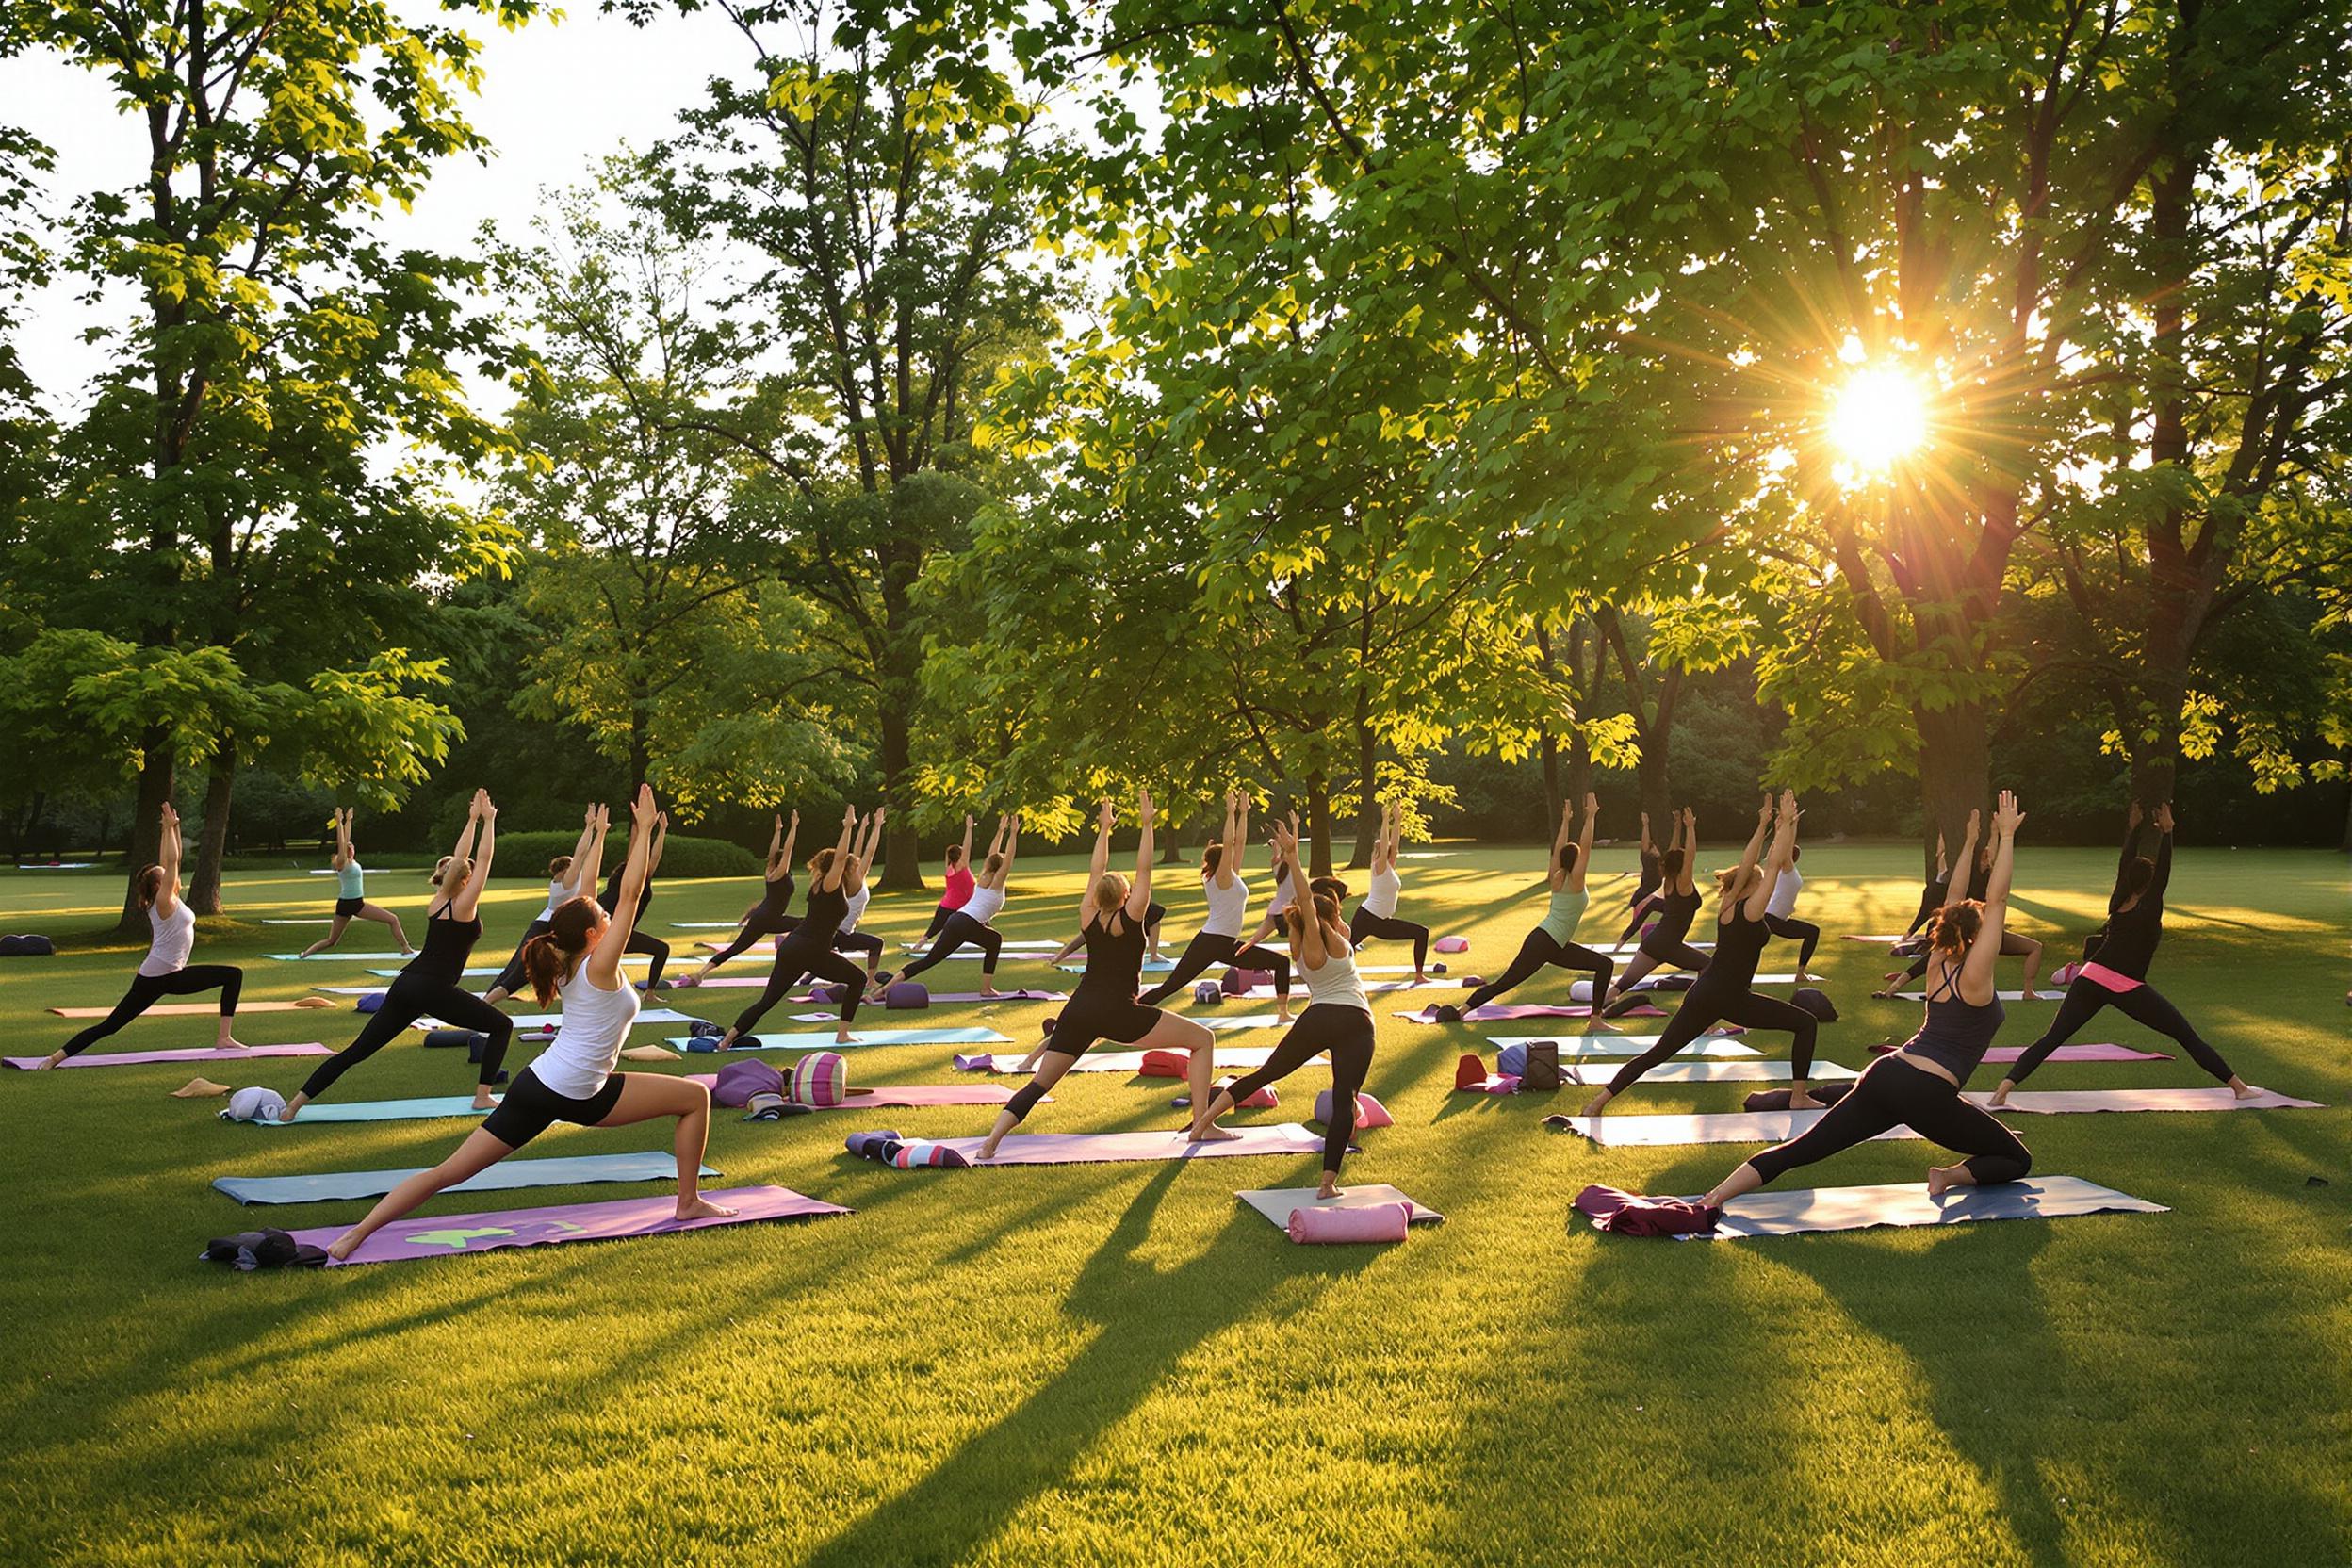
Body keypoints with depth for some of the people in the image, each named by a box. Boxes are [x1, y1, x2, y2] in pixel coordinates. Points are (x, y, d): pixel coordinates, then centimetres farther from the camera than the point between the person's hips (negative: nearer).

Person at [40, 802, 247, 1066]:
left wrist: (172, 828, 17)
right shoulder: (164, 902, -9)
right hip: (158, 977, -9)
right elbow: (172, 861, -17)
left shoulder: (171, 900, 12)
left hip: (171, 975, 9)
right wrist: (169, 828, -14)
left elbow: (170, 861, 16)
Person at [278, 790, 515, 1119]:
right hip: (435, 990, -7)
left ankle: (294, 1104, 1)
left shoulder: (437, 902, 14)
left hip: (405, 984, 7)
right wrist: (488, 820, 0)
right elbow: (484, 859, -6)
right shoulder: (463, 906, -6)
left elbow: (460, 859, 22)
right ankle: (483, 1097, 1)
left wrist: (473, 820, 25)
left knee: (356, 1051, 7)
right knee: (502, 1025, 6)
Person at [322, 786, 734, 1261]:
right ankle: (689, 1202, 12)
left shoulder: (567, 965, 7)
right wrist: (644, 829, -14)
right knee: (696, 1097, 4)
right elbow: (629, 893, -17)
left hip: (535, 1085, 7)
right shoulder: (600, 967, -13)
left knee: (449, 1172, 5)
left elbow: (584, 896, 16)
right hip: (576, 1097, -7)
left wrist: (600, 836, 21)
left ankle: (357, 1233, -1)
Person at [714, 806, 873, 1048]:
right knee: (858, 978, 9)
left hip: (790, 946, 8)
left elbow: (837, 855, 28)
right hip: (811, 951, -8)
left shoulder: (819, 884, 15)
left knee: (767, 1001, 5)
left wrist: (848, 827, 30)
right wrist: (848, 827, -18)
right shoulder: (830, 886, -7)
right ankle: (842, 1034, 6)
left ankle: (728, 1038, -6)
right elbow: (839, 856, -21)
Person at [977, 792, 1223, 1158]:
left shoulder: (1088, 918, 11)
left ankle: (991, 1140, -12)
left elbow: (1096, 873, 22)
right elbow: (1144, 870, -1)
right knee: (1203, 1039, 6)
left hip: (1078, 1011, 5)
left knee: (1039, 1083, 9)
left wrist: (1104, 829, 29)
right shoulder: (1130, 919, -1)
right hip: (1119, 1013, -5)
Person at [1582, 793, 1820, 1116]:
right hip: (1732, 1001, -7)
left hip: (1702, 994, 7)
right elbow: (1775, 864, -12)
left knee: (1657, 1053, 5)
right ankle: (1799, 1098, 6)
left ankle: (1599, 1100, -6)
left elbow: (1745, 867, 17)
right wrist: (1786, 823, -5)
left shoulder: (1727, 905, 8)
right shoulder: (1751, 910, -11)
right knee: (1807, 1024, 7)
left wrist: (1763, 826, 17)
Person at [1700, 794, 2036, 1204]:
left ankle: (1713, 1198, -15)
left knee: (1801, 1149, -2)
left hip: (1883, 1075, 7)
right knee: (2017, 1161, 15)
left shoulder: (1938, 964, 14)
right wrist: (2006, 837, -5)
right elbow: (1997, 899, -8)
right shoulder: (1974, 977, -5)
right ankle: (1950, 1176, -8)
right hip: (1928, 1096, -6)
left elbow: (1955, 904, 23)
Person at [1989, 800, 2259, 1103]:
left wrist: (2135, 827, 23)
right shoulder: (2148, 910, -2)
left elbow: (2126, 864, 20)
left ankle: (2005, 1086, -21)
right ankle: (2238, 1086, 16)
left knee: (2051, 1039, -4)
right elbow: (2163, 873, -3)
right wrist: (2166, 832, -11)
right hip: (2128, 989, -4)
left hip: (2091, 978, 4)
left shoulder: (2117, 904, 11)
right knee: (2187, 1036, 10)